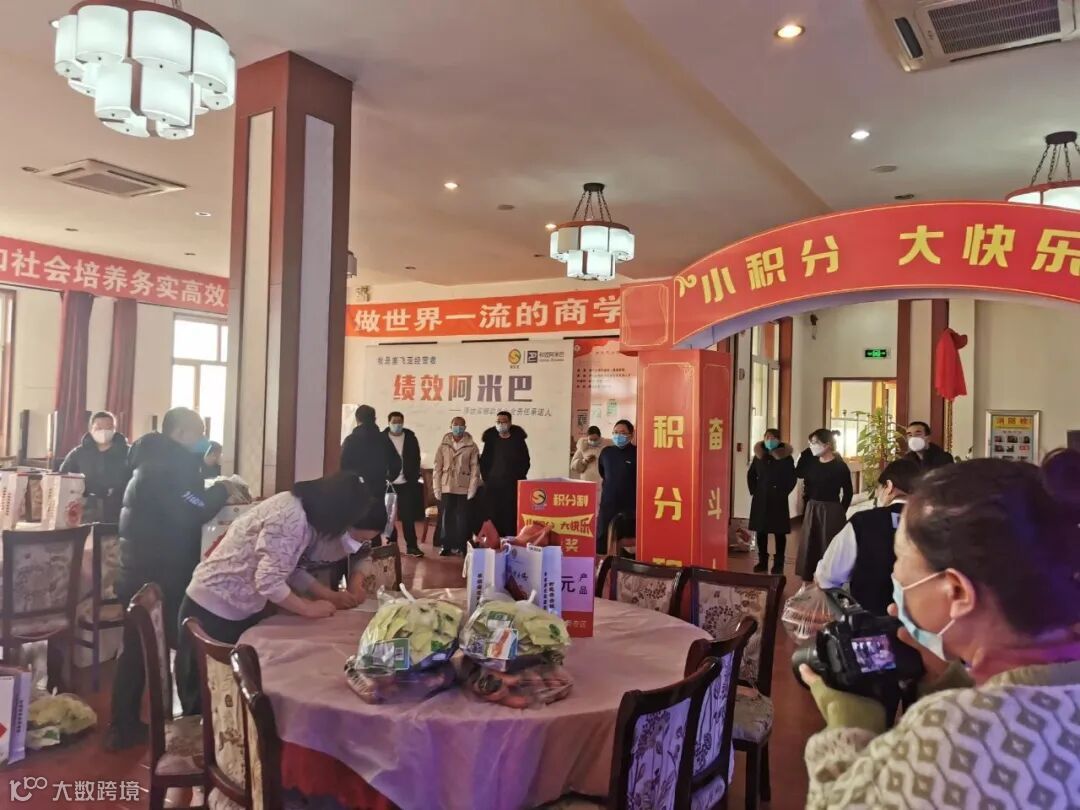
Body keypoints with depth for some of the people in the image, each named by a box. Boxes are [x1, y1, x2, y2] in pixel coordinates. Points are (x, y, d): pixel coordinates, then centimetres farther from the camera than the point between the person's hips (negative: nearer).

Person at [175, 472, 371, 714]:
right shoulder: (292, 518, -28)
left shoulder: (298, 508, 1)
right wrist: (309, 608, -17)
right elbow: (268, 581, -30)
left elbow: (290, 568, 7)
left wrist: (329, 595, 1)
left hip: (238, 608, 9)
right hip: (215, 610, -9)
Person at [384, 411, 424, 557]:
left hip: (406, 483, 0)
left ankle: (411, 546, 3)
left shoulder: (410, 437, 3)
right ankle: (391, 544, 18)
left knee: (408, 515, 0)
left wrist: (415, 478, -4)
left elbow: (416, 459, 4)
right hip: (387, 483, 0)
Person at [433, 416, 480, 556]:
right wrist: (437, 490, -1)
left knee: (463, 519, 1)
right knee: (446, 518, 6)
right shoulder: (443, 446, 4)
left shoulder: (472, 446, -1)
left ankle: (463, 546, 10)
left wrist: (472, 491, -8)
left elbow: (475, 469, -3)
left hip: (464, 488, -2)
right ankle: (447, 546, 16)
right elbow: (437, 468, 3)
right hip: (447, 488, 2)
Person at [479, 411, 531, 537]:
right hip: (493, 485, 1)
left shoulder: (518, 440, 4)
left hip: (513, 485, -1)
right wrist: (486, 478, 2)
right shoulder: (491, 439, 7)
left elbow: (525, 462, 6)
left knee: (512, 516, -5)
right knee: (494, 517, -2)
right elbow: (484, 461, 10)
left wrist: (519, 478, -2)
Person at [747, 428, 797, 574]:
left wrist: (783, 493, -9)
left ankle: (778, 563, 9)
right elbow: (751, 475, 15)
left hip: (778, 500, -4)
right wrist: (754, 491, 7)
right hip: (760, 499, 4)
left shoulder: (786, 458, -6)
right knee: (761, 531, 7)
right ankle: (762, 561, 17)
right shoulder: (758, 456, 5)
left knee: (779, 532, 2)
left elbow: (792, 479, -5)